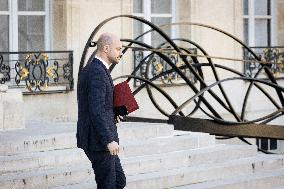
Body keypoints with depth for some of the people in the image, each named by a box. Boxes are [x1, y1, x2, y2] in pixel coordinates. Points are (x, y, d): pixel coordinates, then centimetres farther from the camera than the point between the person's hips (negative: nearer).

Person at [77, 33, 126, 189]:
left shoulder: (89, 69, 15)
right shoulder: (97, 72, -18)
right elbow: (96, 111, -25)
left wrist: (116, 107, 7)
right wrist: (109, 140, -25)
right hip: (99, 141, -10)